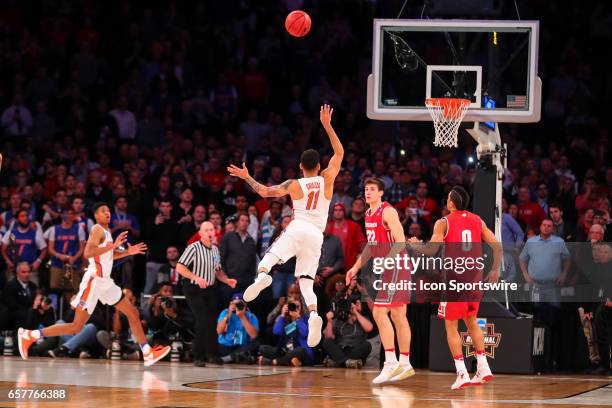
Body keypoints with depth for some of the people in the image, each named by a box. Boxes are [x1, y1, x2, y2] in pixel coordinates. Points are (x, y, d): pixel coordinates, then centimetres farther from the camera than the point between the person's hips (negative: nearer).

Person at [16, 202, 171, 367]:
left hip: (105, 282, 9)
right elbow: (88, 253, -27)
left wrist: (128, 252, 19)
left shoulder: (107, 231, 16)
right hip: (94, 281, -9)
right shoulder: (97, 230, -12)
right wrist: (113, 245, -28)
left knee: (133, 313, 9)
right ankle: (28, 335, -5)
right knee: (76, 327, -9)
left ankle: (148, 354, 12)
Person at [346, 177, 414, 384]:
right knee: (397, 315, 11)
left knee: (379, 313, -14)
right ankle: (405, 364, 16)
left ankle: (391, 363, -15)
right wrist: (356, 267, 22)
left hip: (395, 267, -9)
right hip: (385, 269, 9)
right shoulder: (369, 214, 14)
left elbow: (400, 241, -22)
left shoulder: (387, 212, -14)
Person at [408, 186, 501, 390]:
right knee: (471, 321, 20)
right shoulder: (477, 221, 8)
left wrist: (416, 244, 7)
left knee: (451, 326, 4)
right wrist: (495, 270, 14)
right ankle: (483, 367, 12)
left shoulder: (443, 223, -6)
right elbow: (496, 245, 4)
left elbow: (431, 250, -13)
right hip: (474, 277, 5)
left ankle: (462, 373, -5)